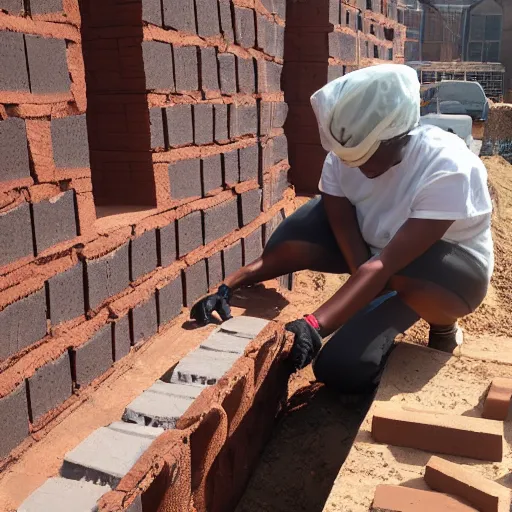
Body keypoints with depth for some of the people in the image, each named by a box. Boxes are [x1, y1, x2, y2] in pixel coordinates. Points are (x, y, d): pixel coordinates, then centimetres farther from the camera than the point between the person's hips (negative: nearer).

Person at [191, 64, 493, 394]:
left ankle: (445, 329, -5)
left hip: (456, 267, -3)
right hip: (375, 243, 4)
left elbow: (386, 266, -40)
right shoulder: (345, 153, -20)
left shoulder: (446, 169, -35)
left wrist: (315, 325, -49)